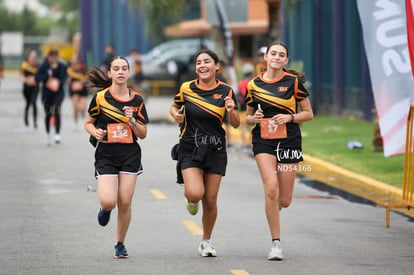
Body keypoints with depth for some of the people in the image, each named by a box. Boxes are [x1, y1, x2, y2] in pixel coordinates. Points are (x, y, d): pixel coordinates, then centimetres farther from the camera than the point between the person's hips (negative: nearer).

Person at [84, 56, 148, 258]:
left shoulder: (137, 100, 2)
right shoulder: (100, 98, -4)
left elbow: (143, 134, 5)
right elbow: (88, 123, 9)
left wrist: (132, 121, -14)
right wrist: (95, 132, -13)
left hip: (130, 155, 2)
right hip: (105, 154, -2)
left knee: (125, 202, -1)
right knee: (109, 202, -15)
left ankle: (120, 244, 17)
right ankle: (105, 209, 24)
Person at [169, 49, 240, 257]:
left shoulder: (226, 91, -2)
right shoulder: (186, 89, -2)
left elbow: (235, 124, 3)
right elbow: (174, 107, 17)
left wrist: (231, 111, -18)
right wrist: (176, 115, -6)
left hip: (215, 150, 1)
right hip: (190, 148, -1)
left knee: (210, 200, 3)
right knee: (195, 193, -20)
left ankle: (206, 241, 24)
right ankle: (191, 200, 20)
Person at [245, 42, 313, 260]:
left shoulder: (294, 81, -1)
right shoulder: (254, 84, 5)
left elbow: (308, 113, 4)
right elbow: (248, 118, 16)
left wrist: (290, 117, -14)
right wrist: (254, 118, -7)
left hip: (289, 141, 0)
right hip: (263, 142, 0)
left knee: (284, 200, 2)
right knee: (271, 189, -19)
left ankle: (272, 210, 41)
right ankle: (276, 243, -10)